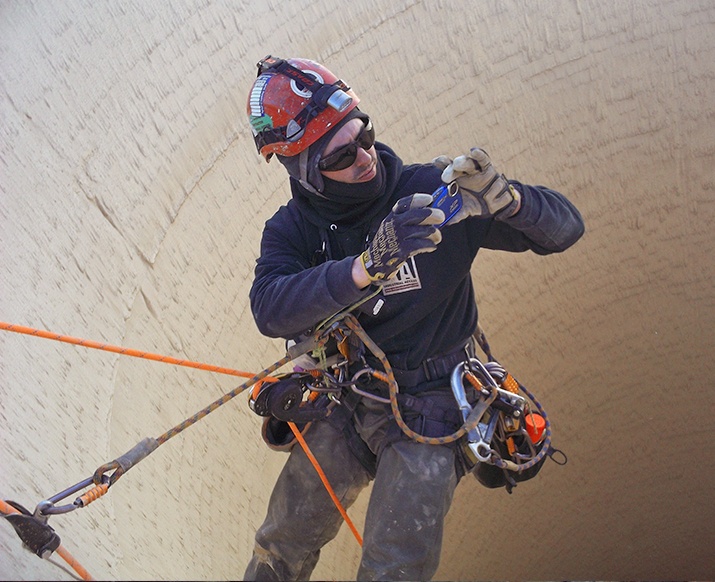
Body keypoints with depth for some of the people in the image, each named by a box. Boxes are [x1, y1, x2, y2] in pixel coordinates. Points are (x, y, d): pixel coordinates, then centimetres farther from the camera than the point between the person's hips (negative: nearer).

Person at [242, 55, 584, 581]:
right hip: (343, 406, 3)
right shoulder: (292, 230, -8)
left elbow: (565, 227, -14)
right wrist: (366, 267, -44)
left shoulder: (431, 193, -15)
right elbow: (271, 310, -29)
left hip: (427, 406, -3)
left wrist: (505, 198, -36)